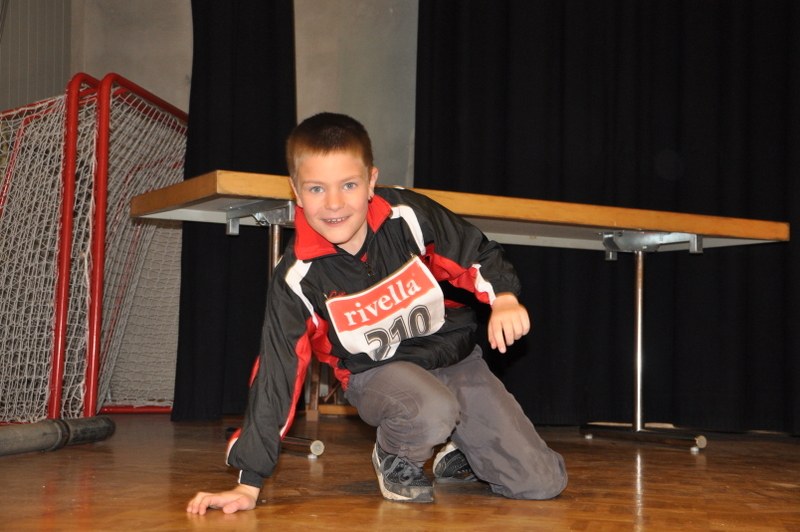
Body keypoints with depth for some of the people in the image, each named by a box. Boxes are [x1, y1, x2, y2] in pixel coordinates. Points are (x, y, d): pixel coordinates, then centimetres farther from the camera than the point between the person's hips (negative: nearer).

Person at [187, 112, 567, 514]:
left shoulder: (408, 216, -18)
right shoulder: (296, 280, -18)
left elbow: (477, 254, -4)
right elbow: (275, 376, -15)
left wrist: (503, 299, -27)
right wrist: (249, 483, -15)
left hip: (454, 355, 2)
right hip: (379, 372, -2)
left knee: (542, 484, -2)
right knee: (430, 413, -40)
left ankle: (461, 452, 29)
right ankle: (396, 460, -3)